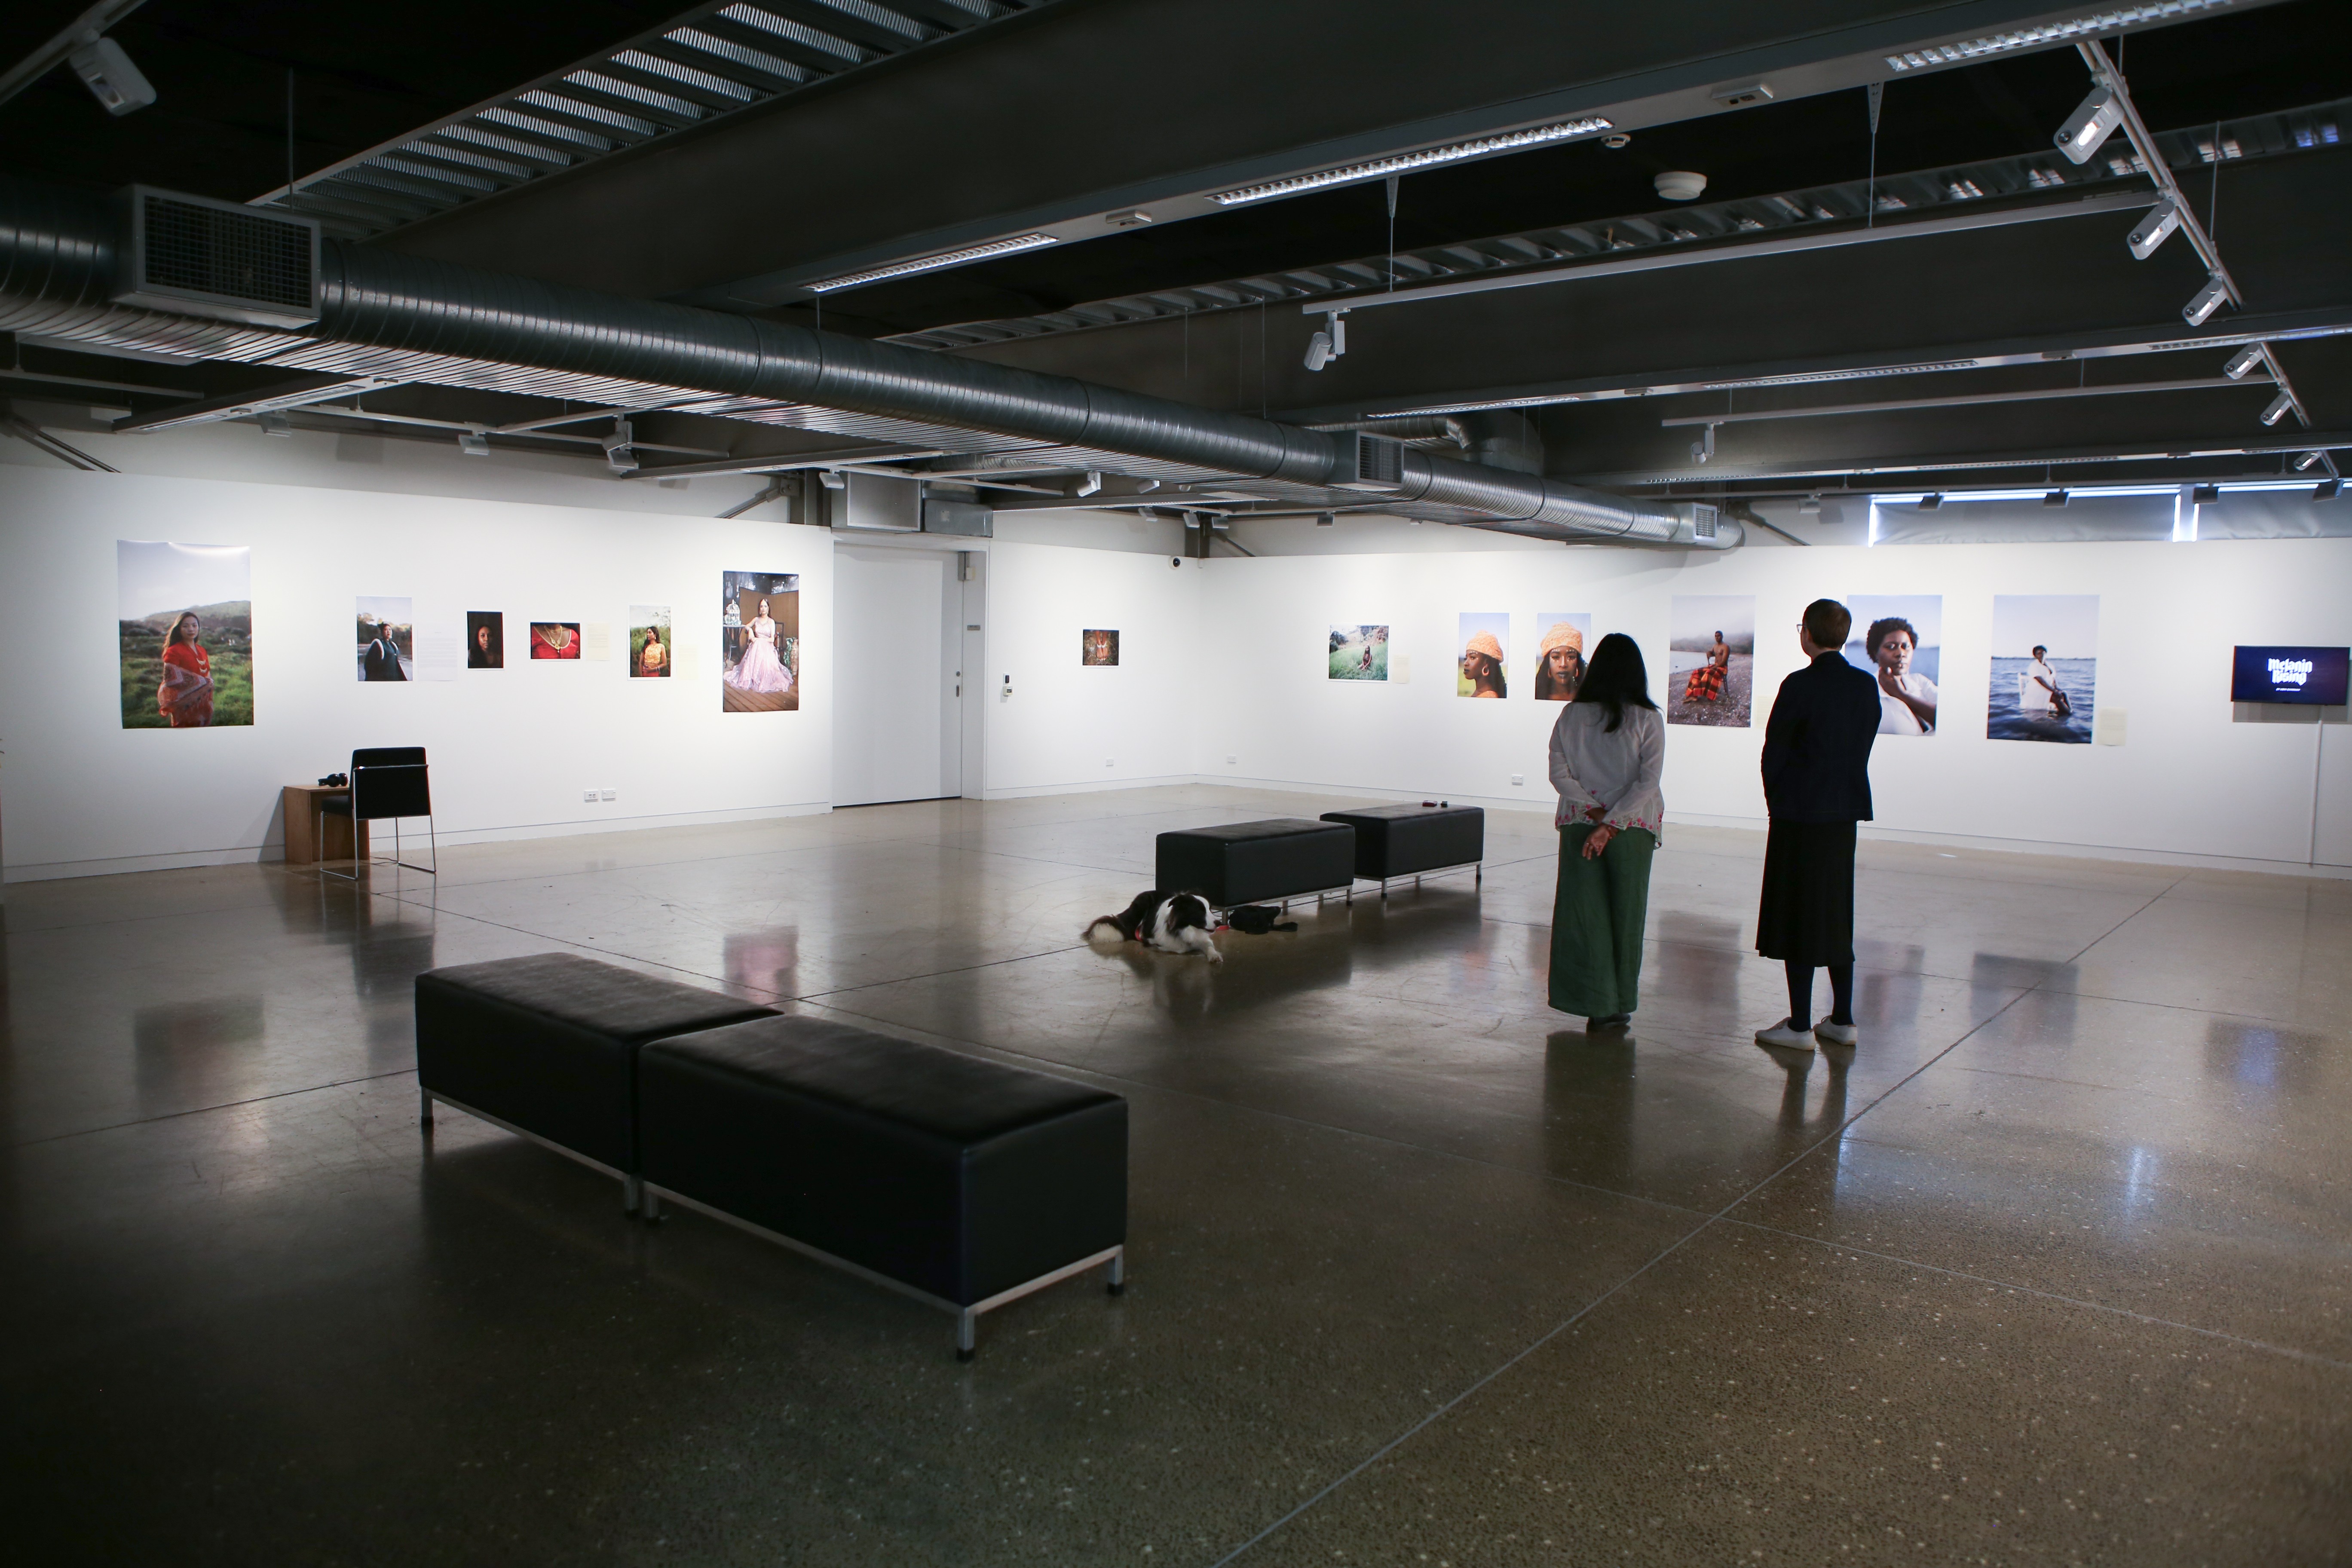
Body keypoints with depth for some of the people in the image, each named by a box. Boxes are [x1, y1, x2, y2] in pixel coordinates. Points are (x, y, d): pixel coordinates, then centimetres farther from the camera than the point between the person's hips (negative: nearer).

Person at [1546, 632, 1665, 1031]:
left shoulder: (1571, 716, 0)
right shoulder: (1648, 719, -4)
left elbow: (1558, 773, -5)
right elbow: (1648, 780, -12)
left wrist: (1594, 813, -8)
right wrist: (1610, 823, -14)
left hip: (1578, 827, 1)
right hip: (1632, 831, -1)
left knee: (1581, 912, 5)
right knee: (1624, 913, 9)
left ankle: (1596, 1004, 2)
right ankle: (1618, 1005, 15)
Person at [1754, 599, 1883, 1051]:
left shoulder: (1800, 685, -15)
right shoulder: (1866, 685, 5)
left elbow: (1774, 751, -9)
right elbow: (1863, 747, 9)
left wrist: (1776, 800, 6)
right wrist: (1838, 790, 14)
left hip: (1800, 814, -6)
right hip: (1845, 814, 7)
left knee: (1798, 916, 0)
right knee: (1837, 916, 15)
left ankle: (1800, 1026, 4)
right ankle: (1842, 1020, 20)